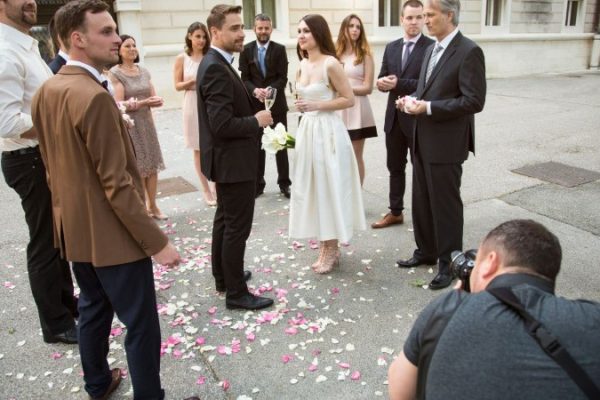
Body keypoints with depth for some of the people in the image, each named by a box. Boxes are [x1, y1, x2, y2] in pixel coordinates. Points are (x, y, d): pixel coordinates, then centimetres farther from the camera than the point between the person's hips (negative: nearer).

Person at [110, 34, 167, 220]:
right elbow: (119, 104, -13)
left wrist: (156, 101, -14)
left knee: (152, 165, 6)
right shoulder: (115, 73, -8)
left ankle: (152, 205, 18)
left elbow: (154, 98, 8)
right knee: (137, 168, -1)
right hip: (128, 125, -5)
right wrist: (143, 102, -20)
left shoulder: (143, 71, 9)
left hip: (146, 122, 5)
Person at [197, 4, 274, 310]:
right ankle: (236, 293, 11)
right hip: (233, 161, -11)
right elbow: (222, 125, -28)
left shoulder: (215, 63, 11)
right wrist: (257, 121, -15)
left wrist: (252, 108, 4)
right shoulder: (216, 69, -22)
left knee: (225, 220, 20)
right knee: (237, 226, -1)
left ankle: (223, 276, 36)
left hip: (226, 159, 11)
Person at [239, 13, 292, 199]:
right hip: (254, 104, 1)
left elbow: (283, 78, -6)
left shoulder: (280, 49, 0)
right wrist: (255, 91, -21)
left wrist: (271, 89, -24)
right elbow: (245, 78, -1)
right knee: (257, 145, 7)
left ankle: (284, 183, 17)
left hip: (277, 104, 0)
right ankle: (258, 184, 17)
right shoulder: (246, 50, 2)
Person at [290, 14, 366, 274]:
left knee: (329, 188, 2)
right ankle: (324, 246, 23)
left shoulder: (331, 63, -13)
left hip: (328, 131, -8)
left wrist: (317, 105, -18)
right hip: (307, 131, 8)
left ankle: (332, 249, 16)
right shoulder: (303, 65, 10)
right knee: (312, 188, 11)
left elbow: (349, 99, -12)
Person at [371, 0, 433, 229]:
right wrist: (383, 82, -14)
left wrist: (399, 83, -21)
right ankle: (395, 212, 29)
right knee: (395, 167, 15)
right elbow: (383, 79, 9)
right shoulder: (391, 47, 10)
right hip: (394, 117, 6)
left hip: (418, 118, -6)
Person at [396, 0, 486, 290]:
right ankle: (426, 251, 34)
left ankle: (450, 263, 19)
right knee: (421, 200, 17)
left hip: (446, 144, -8)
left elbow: (474, 101, -19)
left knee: (445, 204, 3)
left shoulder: (469, 51, -14)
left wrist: (427, 108, -22)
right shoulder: (431, 49, 12)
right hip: (422, 141, 8)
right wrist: (413, 100, 0)